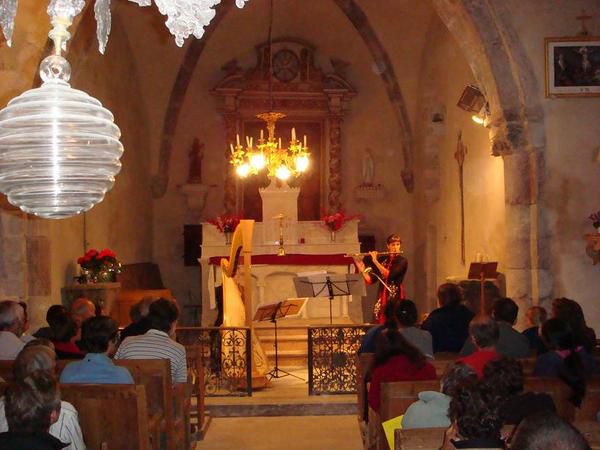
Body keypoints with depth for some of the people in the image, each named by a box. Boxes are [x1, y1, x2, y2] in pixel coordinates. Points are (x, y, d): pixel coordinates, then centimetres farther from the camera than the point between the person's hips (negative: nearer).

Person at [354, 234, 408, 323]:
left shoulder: (402, 261, -4)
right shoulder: (382, 260, 10)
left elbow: (389, 275, -20)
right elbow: (370, 280, 7)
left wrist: (375, 261, -17)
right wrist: (362, 269, -8)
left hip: (395, 297, -4)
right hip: (381, 297, 4)